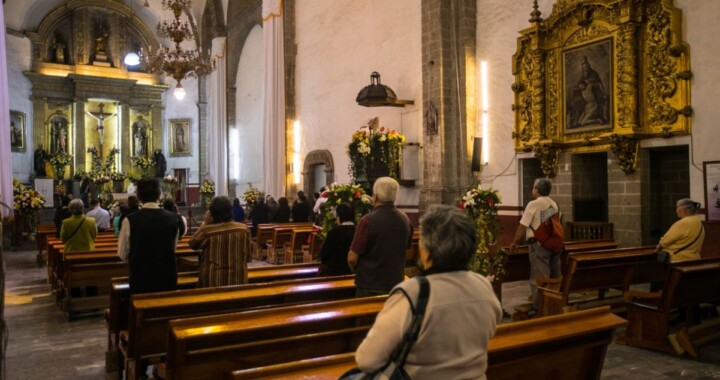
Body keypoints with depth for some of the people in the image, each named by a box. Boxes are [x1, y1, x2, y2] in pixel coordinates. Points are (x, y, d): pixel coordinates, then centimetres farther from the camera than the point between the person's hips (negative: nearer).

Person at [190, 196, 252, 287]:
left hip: (213, 280, -2)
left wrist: (205, 223, 3)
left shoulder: (207, 230, -14)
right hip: (238, 279, 2)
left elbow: (193, 244, 6)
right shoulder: (243, 229, -5)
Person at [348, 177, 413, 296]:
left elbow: (352, 258, -16)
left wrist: (357, 271, 4)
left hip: (370, 287, -5)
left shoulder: (367, 221, -19)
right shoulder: (405, 219, -1)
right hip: (396, 282, 5)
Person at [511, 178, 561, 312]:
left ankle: (539, 309, 0)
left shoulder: (533, 204, -10)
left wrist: (515, 242, 0)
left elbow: (523, 226, -10)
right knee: (554, 277, 14)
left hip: (539, 244, -7)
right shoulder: (554, 204, 12)